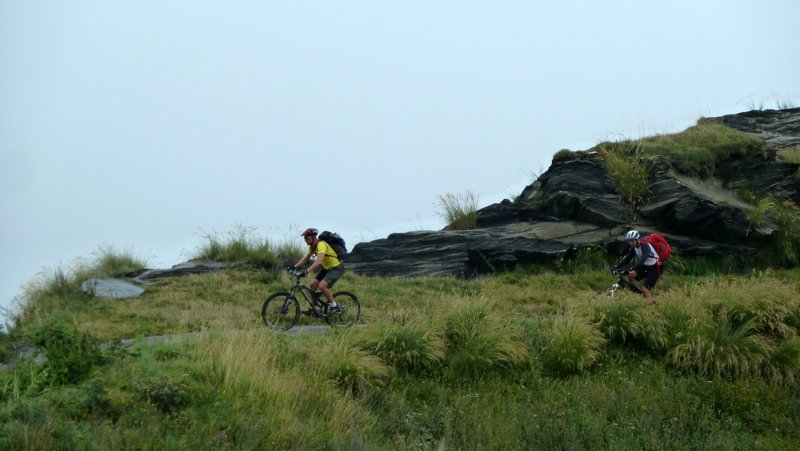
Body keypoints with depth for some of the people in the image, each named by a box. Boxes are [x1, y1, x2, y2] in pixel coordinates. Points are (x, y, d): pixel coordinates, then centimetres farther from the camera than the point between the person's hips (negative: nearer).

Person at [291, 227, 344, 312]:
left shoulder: (321, 245, -27)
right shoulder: (312, 246, 2)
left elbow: (318, 261, -40)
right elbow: (305, 259, 9)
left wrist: (307, 271, -48)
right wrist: (294, 267, -3)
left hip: (336, 268, -9)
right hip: (326, 268, 9)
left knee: (322, 286, -26)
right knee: (311, 285, -1)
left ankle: (333, 306, -9)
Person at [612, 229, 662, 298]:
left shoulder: (645, 246, -27)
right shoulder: (633, 247, -3)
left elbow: (642, 260, -40)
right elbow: (627, 258, 1)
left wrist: (631, 269, -51)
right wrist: (616, 267, -12)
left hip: (654, 268, -8)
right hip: (645, 266, 8)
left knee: (644, 289, -18)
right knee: (630, 275, -14)